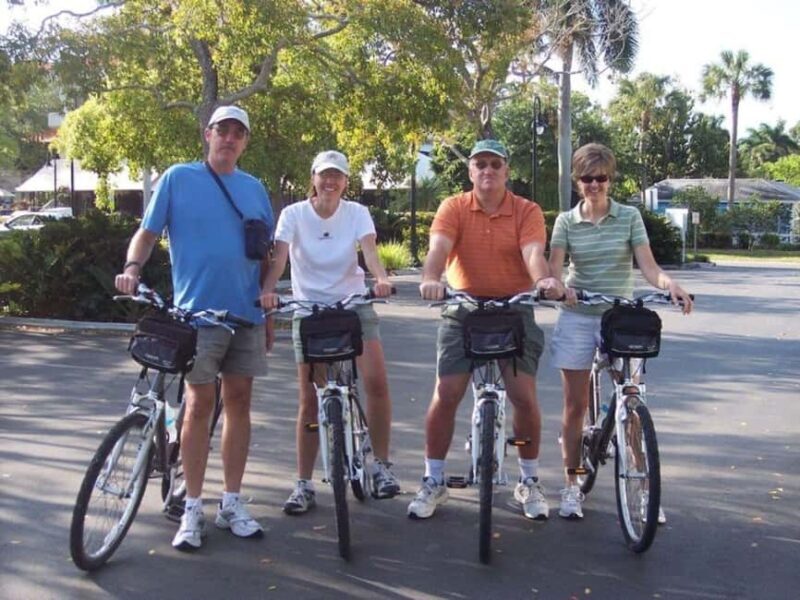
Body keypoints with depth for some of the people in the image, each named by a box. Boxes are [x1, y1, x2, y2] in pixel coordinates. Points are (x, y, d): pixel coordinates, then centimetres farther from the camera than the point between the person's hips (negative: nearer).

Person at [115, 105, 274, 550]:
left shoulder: (254, 188, 11)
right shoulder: (178, 178, 1)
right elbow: (148, 233, 1)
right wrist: (133, 268, -19)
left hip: (247, 314, 4)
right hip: (197, 312, -3)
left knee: (239, 401, 7)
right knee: (200, 404, -1)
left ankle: (232, 502, 18)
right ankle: (193, 509, 10)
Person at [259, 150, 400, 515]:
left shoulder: (356, 213, -3)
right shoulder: (294, 214, -6)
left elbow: (369, 251, -19)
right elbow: (279, 256, -20)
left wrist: (381, 279, -40)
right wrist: (268, 290, -39)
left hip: (354, 304, 1)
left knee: (376, 382, -15)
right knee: (310, 399, -1)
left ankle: (380, 465, 5)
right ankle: (304, 485, 10)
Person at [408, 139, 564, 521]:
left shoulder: (527, 211, -3)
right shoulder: (453, 208, -2)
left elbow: (533, 253, -19)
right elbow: (438, 248, -18)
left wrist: (544, 280, -41)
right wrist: (430, 280, -40)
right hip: (463, 309, 0)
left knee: (525, 397, -3)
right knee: (445, 396, -2)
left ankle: (529, 482, 18)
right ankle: (433, 482, 14)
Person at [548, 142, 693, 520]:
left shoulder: (630, 217, 2)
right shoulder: (566, 221, 3)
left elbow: (648, 266, -7)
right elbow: (554, 266, -8)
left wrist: (669, 283, -28)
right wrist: (555, 286, -32)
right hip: (577, 318, 0)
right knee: (575, 404, 5)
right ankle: (572, 486, 17)